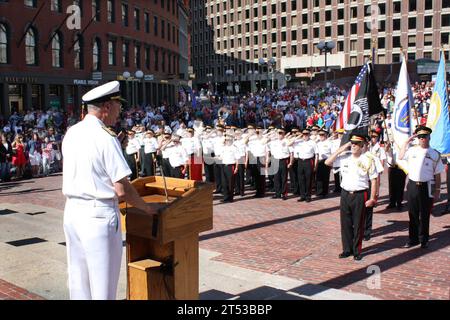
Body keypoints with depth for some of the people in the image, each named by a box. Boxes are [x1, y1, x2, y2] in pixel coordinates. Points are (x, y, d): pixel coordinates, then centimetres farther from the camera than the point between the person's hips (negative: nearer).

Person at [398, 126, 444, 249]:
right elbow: (400, 157, 16)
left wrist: (437, 191, -2)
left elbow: (437, 175, 0)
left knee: (424, 215, 8)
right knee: (413, 214, 10)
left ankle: (423, 239, 22)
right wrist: (406, 142, 8)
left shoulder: (434, 154, -2)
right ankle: (413, 238, 21)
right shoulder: (412, 150, 4)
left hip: (427, 187, -2)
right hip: (412, 185, 2)